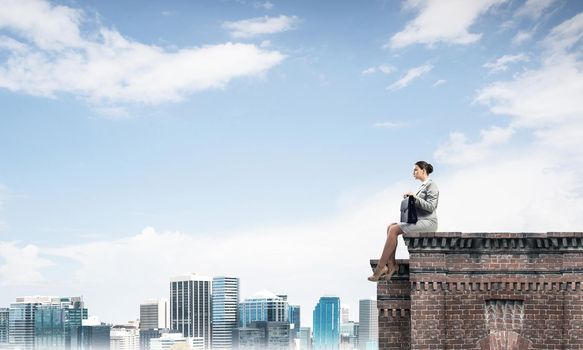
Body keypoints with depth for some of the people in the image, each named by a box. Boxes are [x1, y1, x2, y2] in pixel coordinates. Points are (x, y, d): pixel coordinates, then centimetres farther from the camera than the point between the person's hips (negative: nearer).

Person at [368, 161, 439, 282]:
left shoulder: (431, 185, -5)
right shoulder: (423, 186, 23)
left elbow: (430, 207, -15)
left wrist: (415, 197, -17)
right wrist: (409, 198, 7)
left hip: (428, 222, -9)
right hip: (419, 221, 9)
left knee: (394, 230, -23)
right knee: (391, 227, -8)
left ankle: (379, 269, -23)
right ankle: (391, 265, -19)